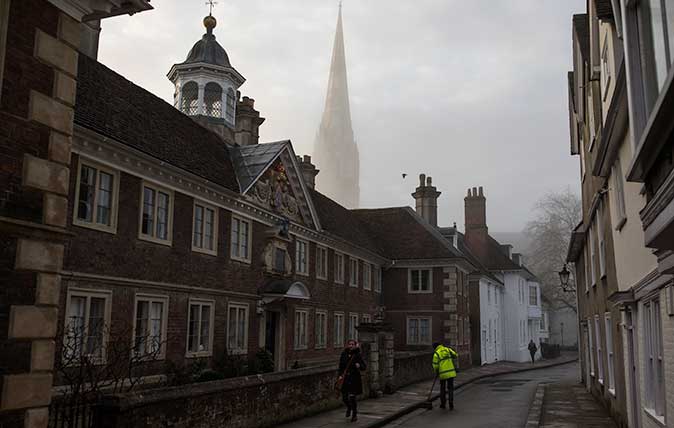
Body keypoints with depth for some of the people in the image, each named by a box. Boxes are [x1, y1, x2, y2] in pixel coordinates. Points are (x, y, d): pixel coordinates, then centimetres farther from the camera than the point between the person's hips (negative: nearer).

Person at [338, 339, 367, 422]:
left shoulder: (357, 355, -7)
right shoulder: (344, 354, 1)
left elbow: (364, 367, -5)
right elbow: (341, 366, 11)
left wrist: (359, 366, -25)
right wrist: (340, 375, 0)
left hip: (354, 379, -3)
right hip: (345, 379, 3)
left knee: (351, 397, -9)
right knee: (344, 398, 7)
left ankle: (355, 414, 15)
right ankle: (349, 407, 42)